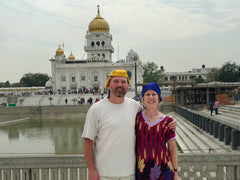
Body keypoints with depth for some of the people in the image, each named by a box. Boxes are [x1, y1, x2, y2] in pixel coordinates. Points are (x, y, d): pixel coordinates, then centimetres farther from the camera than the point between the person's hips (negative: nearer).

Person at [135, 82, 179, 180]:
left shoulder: (167, 121, -2)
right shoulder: (137, 118, 1)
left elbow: (172, 149, 3)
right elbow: (132, 144, 9)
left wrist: (175, 172, 3)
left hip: (163, 170, -1)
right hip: (141, 170, 1)